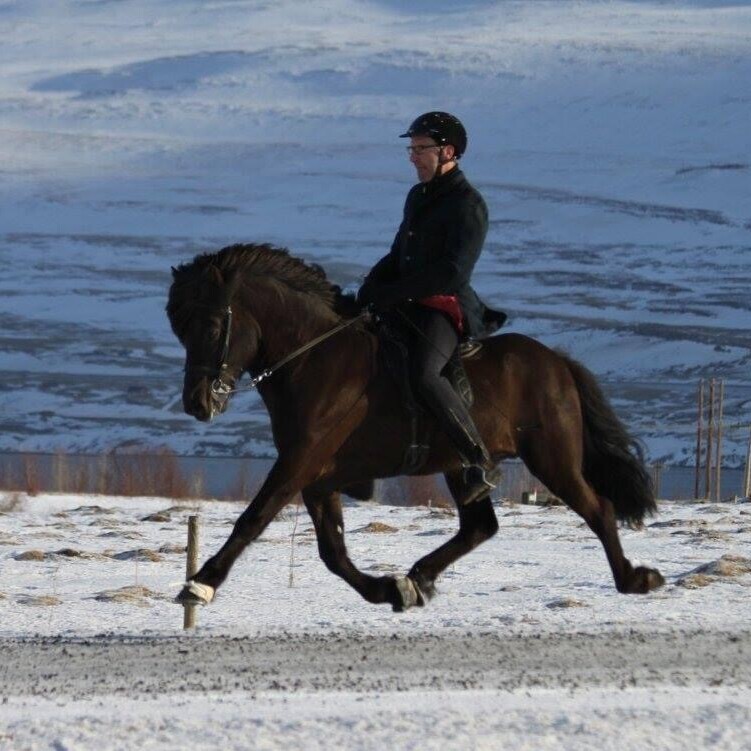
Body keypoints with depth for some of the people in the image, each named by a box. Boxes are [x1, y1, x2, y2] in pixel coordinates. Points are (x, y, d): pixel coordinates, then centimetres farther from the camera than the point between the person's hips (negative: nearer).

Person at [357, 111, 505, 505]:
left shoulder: (467, 204, -10)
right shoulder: (418, 197, 18)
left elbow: (453, 272, -19)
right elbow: (398, 256, 24)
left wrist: (392, 294, -19)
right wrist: (371, 287, 4)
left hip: (446, 307, -10)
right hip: (407, 307, 10)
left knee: (423, 373, -33)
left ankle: (479, 463, -31)